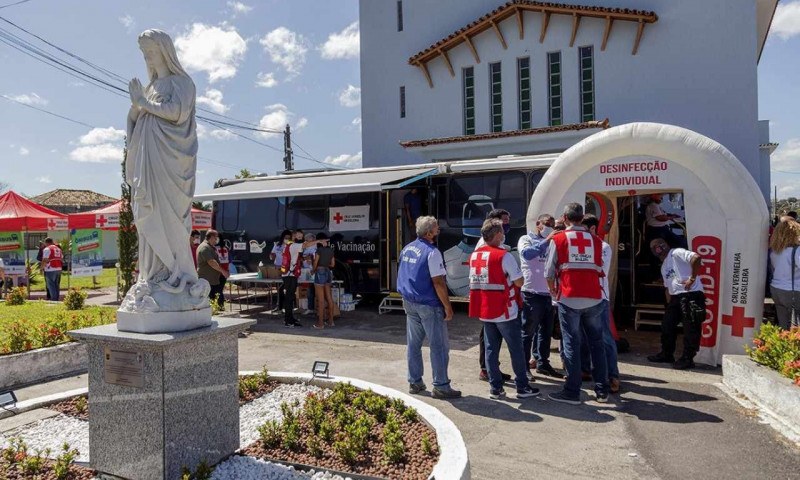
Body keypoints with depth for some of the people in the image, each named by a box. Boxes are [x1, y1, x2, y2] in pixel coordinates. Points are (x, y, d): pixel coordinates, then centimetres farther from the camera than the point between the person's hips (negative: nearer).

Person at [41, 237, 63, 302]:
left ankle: (54, 299, -6)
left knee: (51, 285, -3)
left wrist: (42, 267, -3)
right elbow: (62, 259, 18)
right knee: (57, 285, 13)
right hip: (59, 269, 7)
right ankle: (56, 298, 15)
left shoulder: (47, 249, -6)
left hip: (50, 270, -7)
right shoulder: (58, 248, 17)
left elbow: (45, 260, -13)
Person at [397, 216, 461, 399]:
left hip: (409, 303, 8)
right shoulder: (432, 252, -17)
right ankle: (441, 386, 7)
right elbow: (438, 283, -20)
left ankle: (414, 382, 22)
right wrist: (448, 307, -14)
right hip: (429, 305, -8)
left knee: (413, 344, 14)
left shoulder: (407, 249, 8)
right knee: (439, 346, 1)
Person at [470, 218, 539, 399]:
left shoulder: (474, 256, 4)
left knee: (491, 349, 11)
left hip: (484, 311, 6)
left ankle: (495, 388, 15)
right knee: (516, 350, 6)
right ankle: (522, 387, 15)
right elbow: (519, 282, -14)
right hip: (504, 311, -6)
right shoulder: (504, 255, -16)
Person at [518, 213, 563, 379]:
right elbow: (527, 253, -23)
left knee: (546, 331, 14)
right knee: (528, 332, 0)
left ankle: (542, 363, 26)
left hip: (549, 293, 7)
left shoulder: (550, 243, 17)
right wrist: (546, 240, -25)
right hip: (532, 293, -7)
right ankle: (524, 367, 6)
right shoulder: (526, 239, -1)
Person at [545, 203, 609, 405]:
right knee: (596, 343, 13)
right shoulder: (596, 240, 8)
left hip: (569, 299, -3)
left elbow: (549, 272, 0)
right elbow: (599, 269, 9)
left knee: (571, 344, 4)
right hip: (594, 299, 3)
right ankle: (602, 390, 20)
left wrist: (553, 291, 17)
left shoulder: (558, 239, 0)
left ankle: (572, 392, 7)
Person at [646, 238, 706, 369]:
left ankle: (687, 359, 4)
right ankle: (666, 354, 25)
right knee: (667, 326, 12)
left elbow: (696, 257, -24)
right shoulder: (663, 267, 22)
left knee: (690, 328, -3)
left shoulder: (676, 253, -6)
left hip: (691, 295, -10)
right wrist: (669, 304, 15)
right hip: (675, 297, 10)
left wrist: (692, 278, -21)